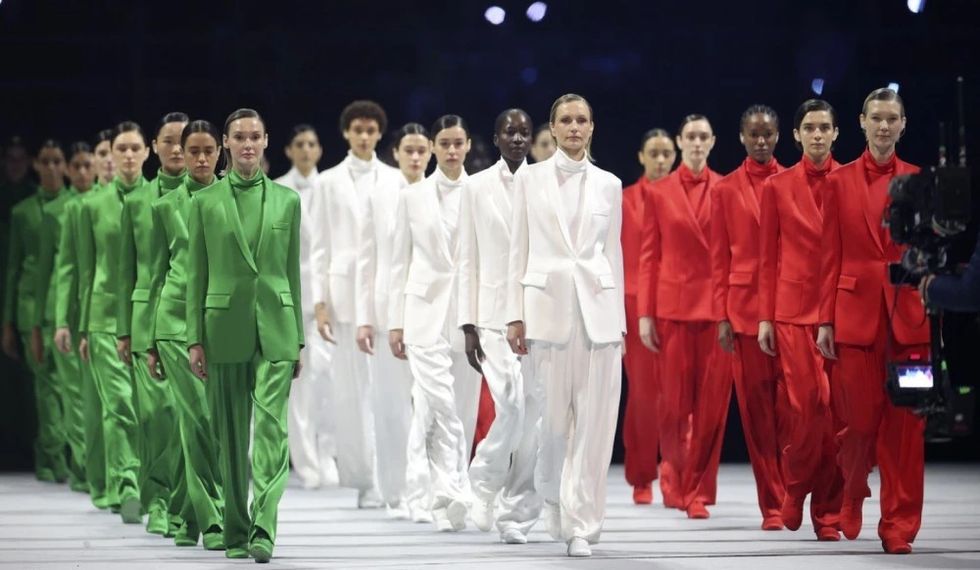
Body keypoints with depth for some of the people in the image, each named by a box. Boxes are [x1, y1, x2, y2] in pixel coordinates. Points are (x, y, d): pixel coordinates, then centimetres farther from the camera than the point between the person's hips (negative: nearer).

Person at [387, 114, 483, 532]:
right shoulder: (412, 197, 6)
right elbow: (400, 262, 8)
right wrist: (395, 322, 4)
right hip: (426, 310, -1)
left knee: (463, 409, 5)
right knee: (440, 403, -16)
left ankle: (449, 497, 16)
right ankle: (451, 497, -21)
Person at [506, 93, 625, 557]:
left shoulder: (608, 185, 9)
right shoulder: (529, 179, 5)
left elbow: (613, 253, 11)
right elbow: (518, 251, 4)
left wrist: (620, 321, 7)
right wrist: (514, 314, -2)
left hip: (598, 306, 1)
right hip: (548, 303, -1)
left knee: (594, 418, -5)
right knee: (553, 415, 2)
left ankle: (580, 522, -2)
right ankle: (556, 501, 29)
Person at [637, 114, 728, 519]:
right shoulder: (659, 193, 6)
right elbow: (649, 256, 5)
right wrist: (645, 314, -1)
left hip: (717, 303, 0)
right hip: (674, 303, 0)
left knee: (712, 400, -3)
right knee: (676, 398, 1)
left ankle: (697, 490, 4)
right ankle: (675, 468, 26)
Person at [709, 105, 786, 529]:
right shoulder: (726, 189, 7)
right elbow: (720, 257, 6)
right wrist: (721, 317, 0)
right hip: (745, 304, 0)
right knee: (756, 405, 0)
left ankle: (792, 493, 6)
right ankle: (772, 504, 5)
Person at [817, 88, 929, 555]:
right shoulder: (840, 181, 5)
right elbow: (831, 257, 4)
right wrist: (826, 320, -1)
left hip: (909, 313, 0)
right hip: (856, 310, 0)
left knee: (905, 423, -1)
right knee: (860, 419, 1)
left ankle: (899, 525, 6)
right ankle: (851, 497, 31)